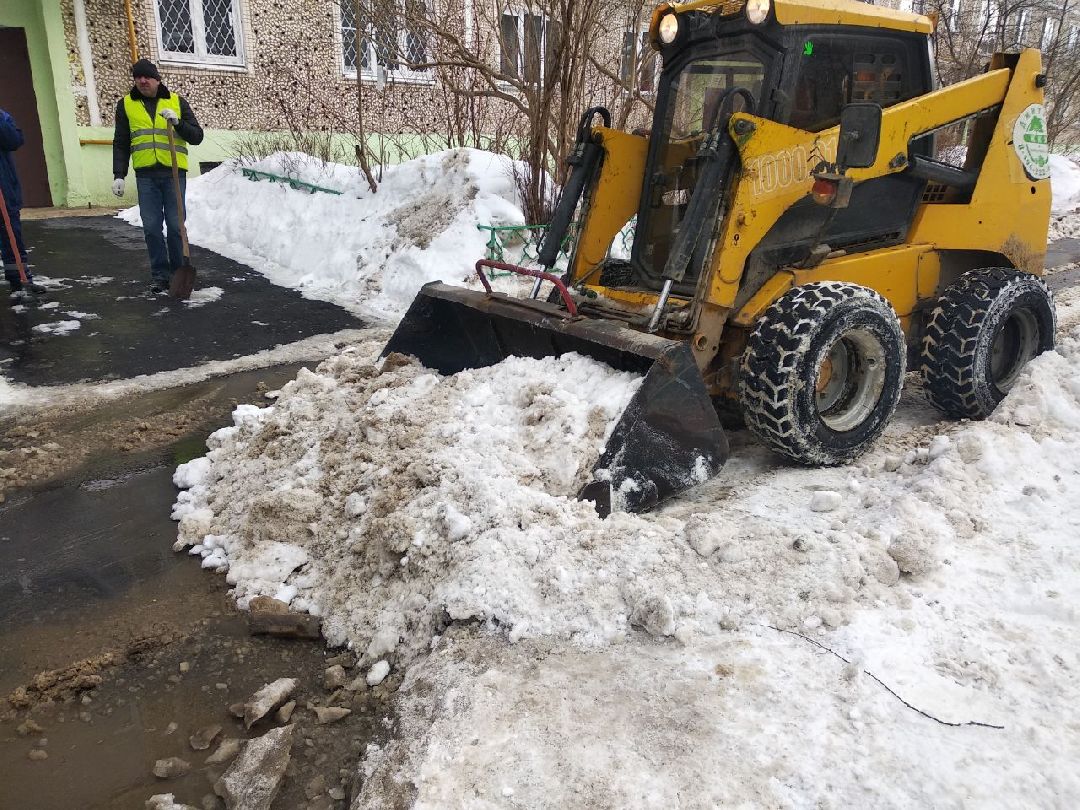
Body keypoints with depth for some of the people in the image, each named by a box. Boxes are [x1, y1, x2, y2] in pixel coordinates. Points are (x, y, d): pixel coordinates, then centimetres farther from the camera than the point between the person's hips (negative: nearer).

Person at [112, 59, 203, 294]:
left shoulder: (177, 102, 8)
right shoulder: (126, 105, 11)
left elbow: (197, 136, 6)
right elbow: (121, 144, 12)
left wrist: (177, 123, -12)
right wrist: (119, 175, 5)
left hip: (174, 172, -1)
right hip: (146, 174, 1)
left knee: (175, 226, -2)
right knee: (151, 227, 0)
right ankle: (159, 274, 8)